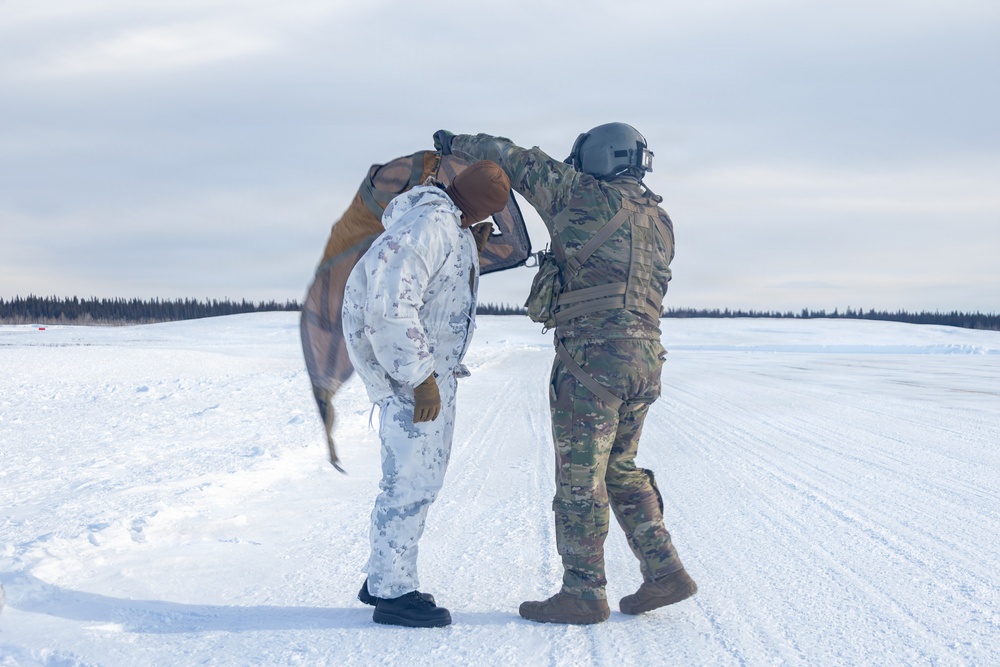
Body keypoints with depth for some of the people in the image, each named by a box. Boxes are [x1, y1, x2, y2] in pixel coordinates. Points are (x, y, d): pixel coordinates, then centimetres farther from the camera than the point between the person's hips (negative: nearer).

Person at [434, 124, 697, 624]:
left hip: (592, 356, -8)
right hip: (644, 360, 8)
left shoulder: (585, 197, -4)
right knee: (619, 470, 19)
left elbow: (514, 160, 3)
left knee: (580, 477, 0)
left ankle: (583, 593, 5)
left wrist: (458, 144, 16)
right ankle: (664, 574, 15)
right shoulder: (660, 223, 16)